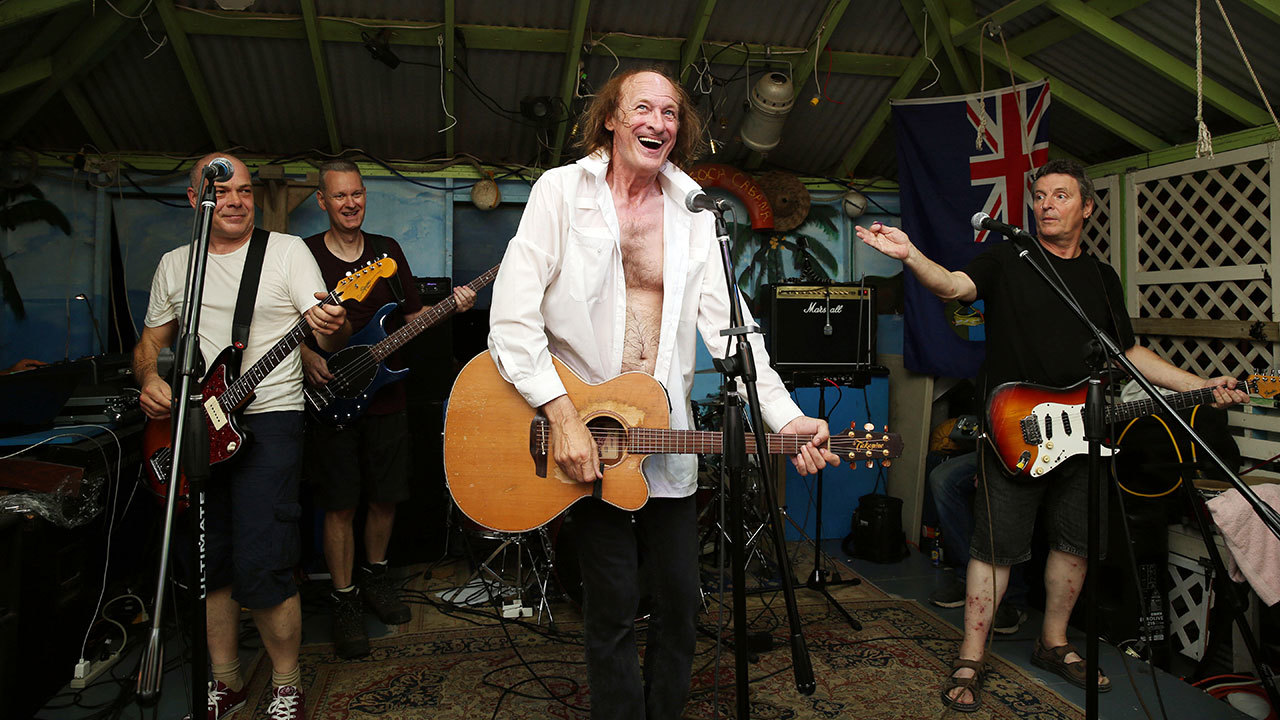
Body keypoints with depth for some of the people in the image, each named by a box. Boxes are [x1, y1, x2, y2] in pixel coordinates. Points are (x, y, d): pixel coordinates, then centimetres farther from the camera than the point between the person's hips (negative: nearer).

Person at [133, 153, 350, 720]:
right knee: (208, 565, 10)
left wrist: (331, 328, -33)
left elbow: (326, 334, -9)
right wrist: (149, 380, -1)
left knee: (260, 569, -12)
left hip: (268, 417, -5)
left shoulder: (287, 250, 0)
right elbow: (151, 340, 21)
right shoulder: (174, 264, 14)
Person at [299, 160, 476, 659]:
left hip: (386, 397, 3)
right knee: (340, 505, 1)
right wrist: (307, 356, -16)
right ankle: (344, 600, 17)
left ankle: (374, 576, 34)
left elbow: (413, 315, 11)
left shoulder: (388, 251, 9)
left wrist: (452, 307, -7)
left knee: (385, 498, 11)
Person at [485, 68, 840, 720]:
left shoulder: (692, 211, 6)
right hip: (582, 438, -3)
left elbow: (727, 323, 1)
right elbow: (512, 316, -12)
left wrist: (787, 419, -9)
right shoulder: (561, 191, -4)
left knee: (679, 600, 11)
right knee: (614, 606, 3)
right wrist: (563, 417, -20)